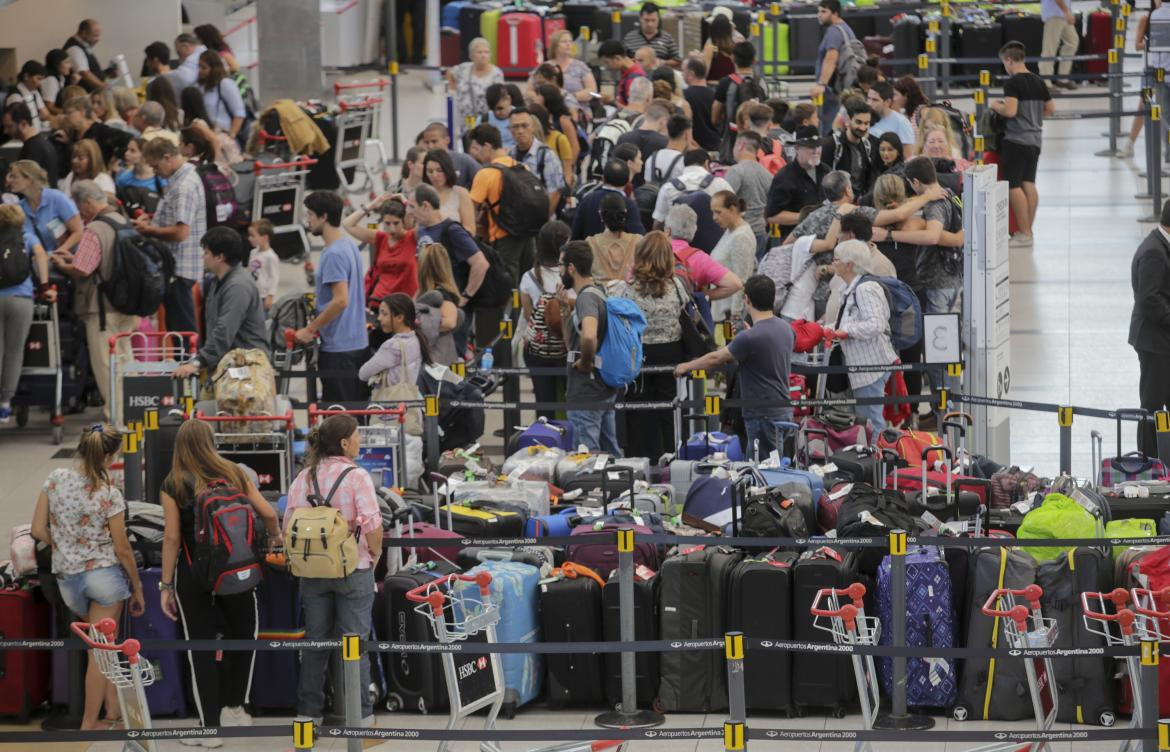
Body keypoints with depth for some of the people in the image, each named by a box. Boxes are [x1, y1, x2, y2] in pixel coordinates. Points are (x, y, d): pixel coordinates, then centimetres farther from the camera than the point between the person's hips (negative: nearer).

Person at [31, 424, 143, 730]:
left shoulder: (56, 479, -4)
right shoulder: (109, 494, -14)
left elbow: (38, 531, -1)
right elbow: (122, 549, -8)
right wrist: (137, 588, 5)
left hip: (67, 578, 4)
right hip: (105, 575, -4)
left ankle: (113, 707, 22)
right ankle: (89, 724, 7)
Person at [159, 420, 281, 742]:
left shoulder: (174, 485, -5)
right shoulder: (234, 475, 1)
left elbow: (172, 537, -9)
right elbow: (268, 513, 0)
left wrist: (166, 585, -5)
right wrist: (275, 538, 22)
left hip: (194, 574, -2)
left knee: (201, 649, 4)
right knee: (243, 637, 22)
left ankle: (210, 726, 5)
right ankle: (233, 707, 26)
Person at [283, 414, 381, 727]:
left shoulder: (304, 477, 2)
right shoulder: (356, 476, -14)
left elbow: (289, 526, 4)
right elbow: (372, 525, -19)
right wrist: (375, 554, -3)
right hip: (354, 570, -4)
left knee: (315, 641, 13)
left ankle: (308, 711, 17)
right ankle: (359, 714, 6)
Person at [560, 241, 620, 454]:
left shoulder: (587, 298, -18)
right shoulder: (598, 292, 13)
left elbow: (589, 336, -38)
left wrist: (585, 363, -21)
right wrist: (565, 309, 11)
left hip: (586, 394, -10)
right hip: (606, 389, 10)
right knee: (611, 454, 15)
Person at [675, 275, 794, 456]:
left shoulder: (751, 337, -19)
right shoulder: (786, 329, 5)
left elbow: (715, 359, -6)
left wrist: (686, 366, 11)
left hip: (764, 414, -8)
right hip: (784, 409, 8)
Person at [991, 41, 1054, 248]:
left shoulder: (1012, 83, -14)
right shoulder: (1039, 82, 9)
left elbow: (1010, 111, -23)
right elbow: (1050, 109, 15)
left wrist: (995, 105, -4)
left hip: (1016, 139, -8)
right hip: (1034, 138, 8)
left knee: (1014, 185, -3)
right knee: (1029, 184, 11)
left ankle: (1024, 233, -6)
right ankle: (1028, 230, 14)